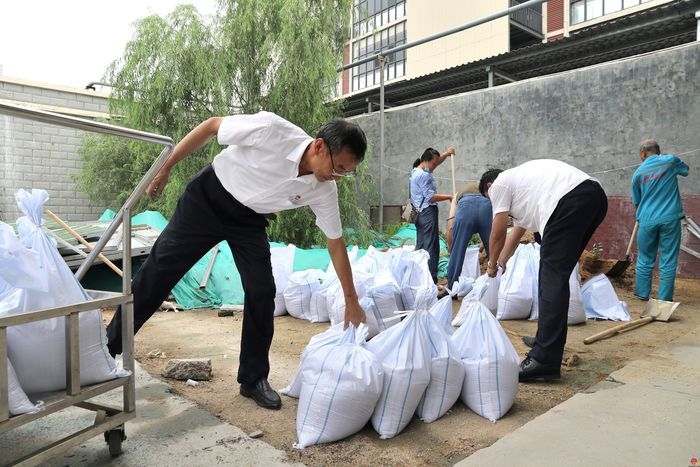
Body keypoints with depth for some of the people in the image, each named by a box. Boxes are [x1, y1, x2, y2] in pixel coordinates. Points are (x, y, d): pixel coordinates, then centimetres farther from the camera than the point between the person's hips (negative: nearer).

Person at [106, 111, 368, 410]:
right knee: (160, 268, 0)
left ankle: (254, 379, 9)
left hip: (250, 220, 3)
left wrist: (351, 300, -5)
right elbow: (212, 126, -18)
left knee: (262, 292, -8)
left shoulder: (324, 190, -20)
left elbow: (336, 244, -9)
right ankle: (110, 345, 20)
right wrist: (165, 169, -12)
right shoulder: (272, 129, -32)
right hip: (208, 198, -2)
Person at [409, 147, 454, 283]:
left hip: (420, 213, 10)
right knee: (431, 247, -8)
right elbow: (430, 197, -19)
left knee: (420, 246, 12)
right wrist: (449, 197, -12)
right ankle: (431, 279, -7)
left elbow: (436, 162, 29)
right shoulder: (424, 175, -15)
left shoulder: (416, 171, 16)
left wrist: (446, 154, 15)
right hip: (428, 212, -10)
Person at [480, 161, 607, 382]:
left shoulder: (499, 184, 12)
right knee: (552, 274, 17)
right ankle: (546, 340, 26)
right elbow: (516, 232, 47)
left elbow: (498, 234, 13)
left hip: (570, 198, -9)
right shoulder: (519, 181, 37)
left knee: (553, 276, -10)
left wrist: (492, 264, 30)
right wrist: (501, 262, 58)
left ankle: (545, 360, -11)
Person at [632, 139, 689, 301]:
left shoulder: (638, 173, 4)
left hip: (647, 220, 1)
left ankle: (642, 293, 22)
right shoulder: (670, 160, 0)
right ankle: (664, 298, 8)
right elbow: (685, 170, 22)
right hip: (670, 218, -1)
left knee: (645, 259, 13)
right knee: (668, 260, 5)